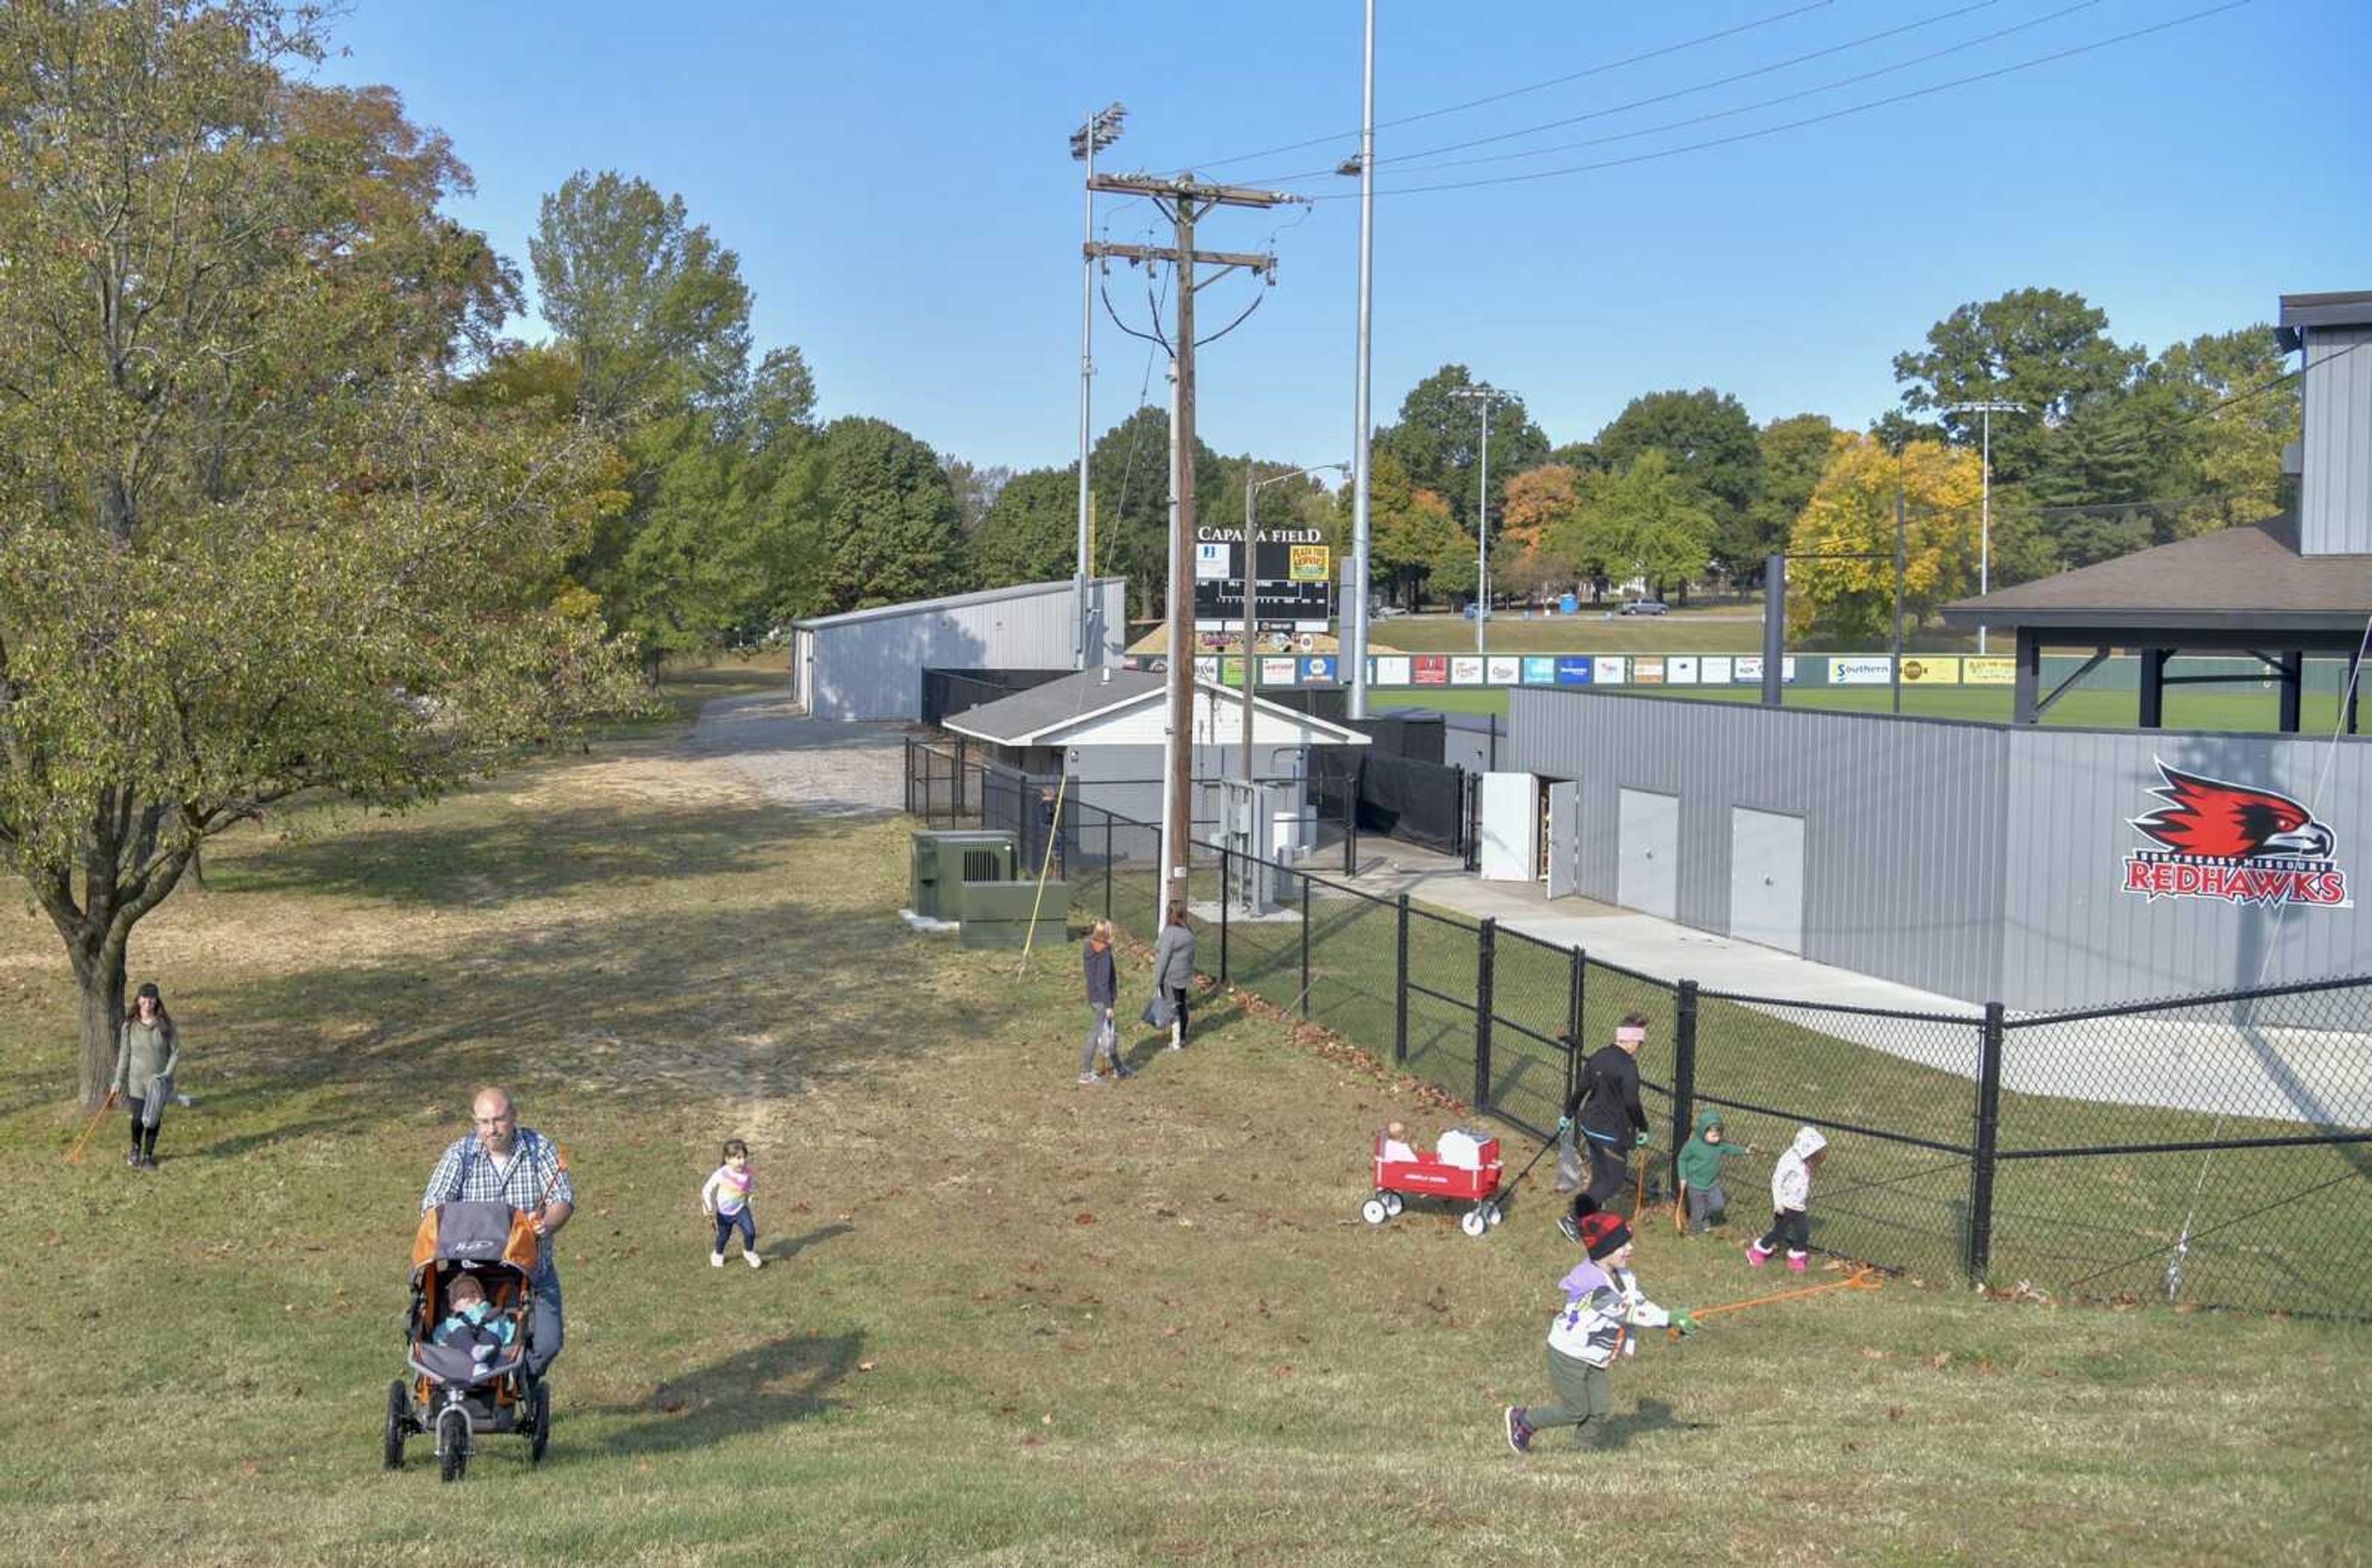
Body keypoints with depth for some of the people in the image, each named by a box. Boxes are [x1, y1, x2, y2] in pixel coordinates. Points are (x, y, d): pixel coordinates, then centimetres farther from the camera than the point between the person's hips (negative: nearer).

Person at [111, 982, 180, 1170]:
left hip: (159, 1082, 0)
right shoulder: (130, 1026, -2)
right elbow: (124, 1055, 4)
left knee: (154, 1119, 5)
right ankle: (135, 1148, 26)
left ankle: (148, 1155, 23)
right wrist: (119, 1081, 4)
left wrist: (167, 1073, -13)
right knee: (138, 1118, -5)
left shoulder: (165, 1025, -6)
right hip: (137, 1081, 0)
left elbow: (176, 1052, -1)